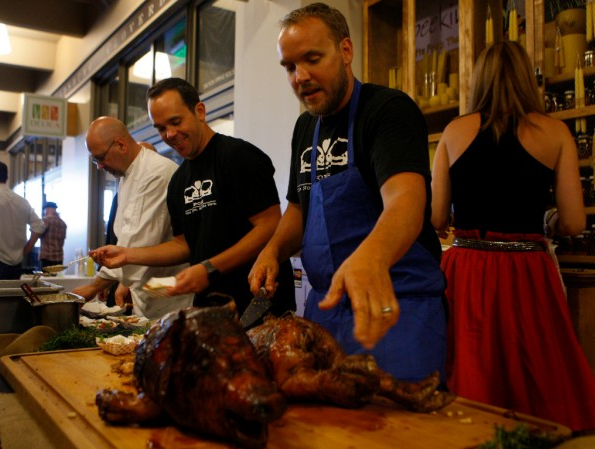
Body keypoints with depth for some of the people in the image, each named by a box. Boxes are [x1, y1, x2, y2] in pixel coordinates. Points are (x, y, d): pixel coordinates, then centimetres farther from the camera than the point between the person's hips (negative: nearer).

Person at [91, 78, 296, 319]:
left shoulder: (239, 156, -11)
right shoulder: (178, 181, 14)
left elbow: (270, 228, -18)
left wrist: (210, 270, -22)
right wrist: (127, 254, 9)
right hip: (208, 305, 7)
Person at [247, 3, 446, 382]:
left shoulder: (390, 109, -12)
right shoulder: (306, 128, 11)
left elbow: (406, 198, -31)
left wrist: (370, 256, -51)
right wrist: (274, 250, 1)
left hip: (392, 306, -7)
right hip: (324, 303, 7)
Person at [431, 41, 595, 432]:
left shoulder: (455, 132, 4)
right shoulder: (555, 132, 1)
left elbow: (437, 218, 3)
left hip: (466, 277, 2)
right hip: (526, 278, -1)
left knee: (469, 395, 10)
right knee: (538, 387, 11)